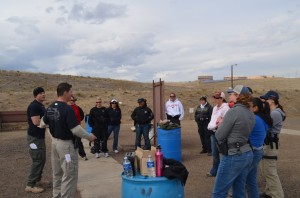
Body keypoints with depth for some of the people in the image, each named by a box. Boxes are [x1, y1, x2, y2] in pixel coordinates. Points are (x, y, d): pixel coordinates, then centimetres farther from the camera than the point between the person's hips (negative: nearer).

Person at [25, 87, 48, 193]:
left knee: (42, 159, 17)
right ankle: (30, 185, 3)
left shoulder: (41, 105, 14)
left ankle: (37, 180, 30)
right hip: (34, 137, -10)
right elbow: (36, 122, -27)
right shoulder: (34, 106, -18)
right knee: (37, 161, -6)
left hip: (40, 136, 10)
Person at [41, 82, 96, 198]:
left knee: (57, 173, 20)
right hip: (66, 144, -9)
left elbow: (43, 124, 15)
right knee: (69, 175, 1)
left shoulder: (50, 108, 3)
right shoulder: (67, 109, -22)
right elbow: (76, 129, -23)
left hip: (54, 142, 9)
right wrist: (89, 137, -9)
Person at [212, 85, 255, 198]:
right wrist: (224, 123, 11)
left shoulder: (233, 111, -17)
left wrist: (221, 123, 5)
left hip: (233, 156, -9)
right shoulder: (251, 114, 8)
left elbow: (219, 136, -13)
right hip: (247, 154, 9)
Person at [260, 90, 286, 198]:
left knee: (270, 172, -3)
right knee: (266, 171, 19)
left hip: (270, 144, -11)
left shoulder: (275, 113, -19)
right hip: (267, 143, 11)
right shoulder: (273, 112, 14)